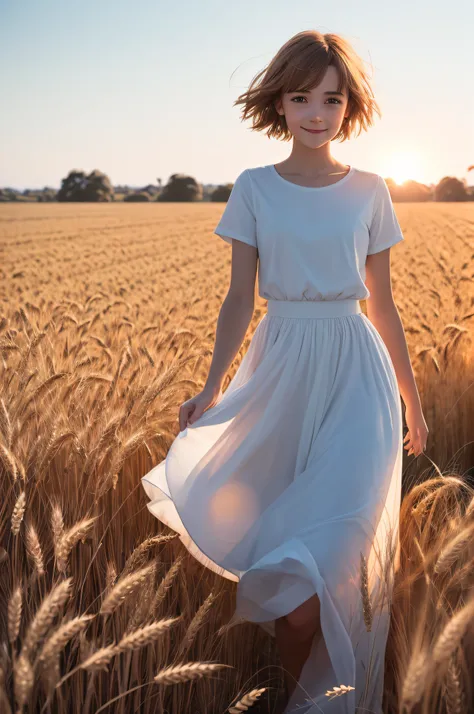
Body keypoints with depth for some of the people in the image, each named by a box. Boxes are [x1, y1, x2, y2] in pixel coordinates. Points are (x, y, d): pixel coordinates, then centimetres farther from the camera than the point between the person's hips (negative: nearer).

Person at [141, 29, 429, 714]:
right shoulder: (254, 189, 2)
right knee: (279, 539, 7)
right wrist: (213, 386, -7)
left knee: (329, 543, -16)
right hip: (280, 365, 1)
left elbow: (382, 303, 9)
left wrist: (412, 398, 12)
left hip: (356, 371, -1)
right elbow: (240, 298, 3)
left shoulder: (369, 191, 4)